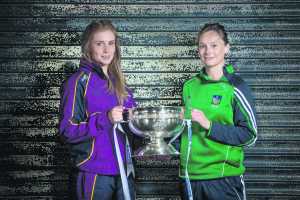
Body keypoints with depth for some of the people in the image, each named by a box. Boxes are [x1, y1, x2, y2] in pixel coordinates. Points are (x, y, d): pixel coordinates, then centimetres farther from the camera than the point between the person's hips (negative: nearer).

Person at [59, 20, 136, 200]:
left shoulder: (118, 82, 11)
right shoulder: (80, 81, -8)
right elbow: (68, 130, -13)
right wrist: (105, 119, -23)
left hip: (124, 169, 6)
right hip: (96, 174, -6)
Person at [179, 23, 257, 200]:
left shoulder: (235, 87, -7)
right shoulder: (190, 86, 8)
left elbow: (249, 135, -11)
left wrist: (209, 125, -17)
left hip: (223, 177, -5)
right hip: (190, 175, 5)